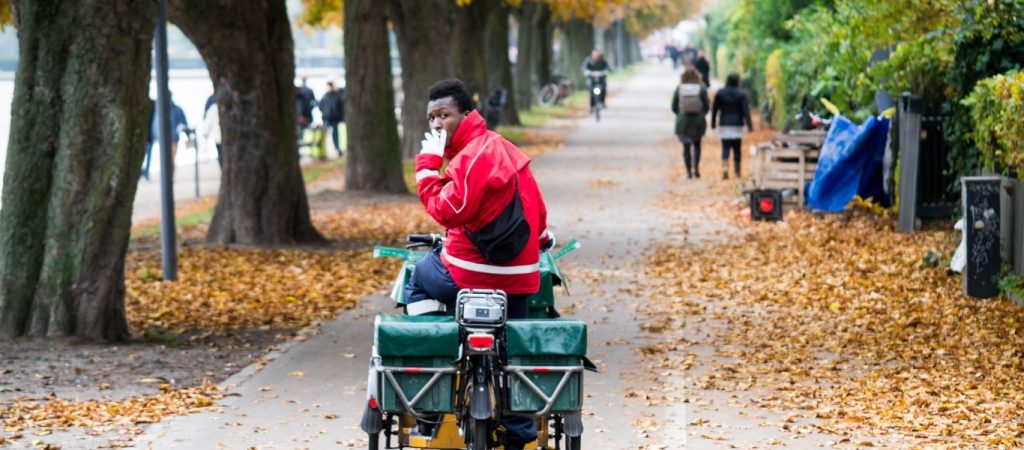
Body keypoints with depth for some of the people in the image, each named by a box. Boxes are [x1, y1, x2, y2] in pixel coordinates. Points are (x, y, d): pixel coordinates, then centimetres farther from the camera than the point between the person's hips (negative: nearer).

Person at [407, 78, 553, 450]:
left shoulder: (473, 156, -17)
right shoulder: (504, 148, 13)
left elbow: (446, 211, -22)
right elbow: (536, 207, 20)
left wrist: (428, 164, -15)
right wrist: (539, 239, 38)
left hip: (472, 273, -8)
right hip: (519, 276, 8)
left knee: (416, 281, 19)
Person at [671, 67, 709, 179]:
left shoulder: (679, 88, -6)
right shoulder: (701, 88, -7)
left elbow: (674, 107, -2)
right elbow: (706, 106, -5)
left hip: (683, 122, 0)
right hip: (698, 122, 0)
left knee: (686, 147, 8)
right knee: (697, 145, 16)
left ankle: (689, 171, 3)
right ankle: (696, 168, 3)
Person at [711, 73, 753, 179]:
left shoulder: (720, 93, 2)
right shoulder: (742, 94, -4)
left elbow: (714, 109, 6)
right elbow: (746, 111, -9)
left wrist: (713, 123, 15)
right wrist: (749, 125, -8)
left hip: (724, 125, 1)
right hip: (737, 125, -1)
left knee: (725, 148, -2)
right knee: (737, 149, 8)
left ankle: (725, 169, -22)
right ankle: (737, 173, 16)